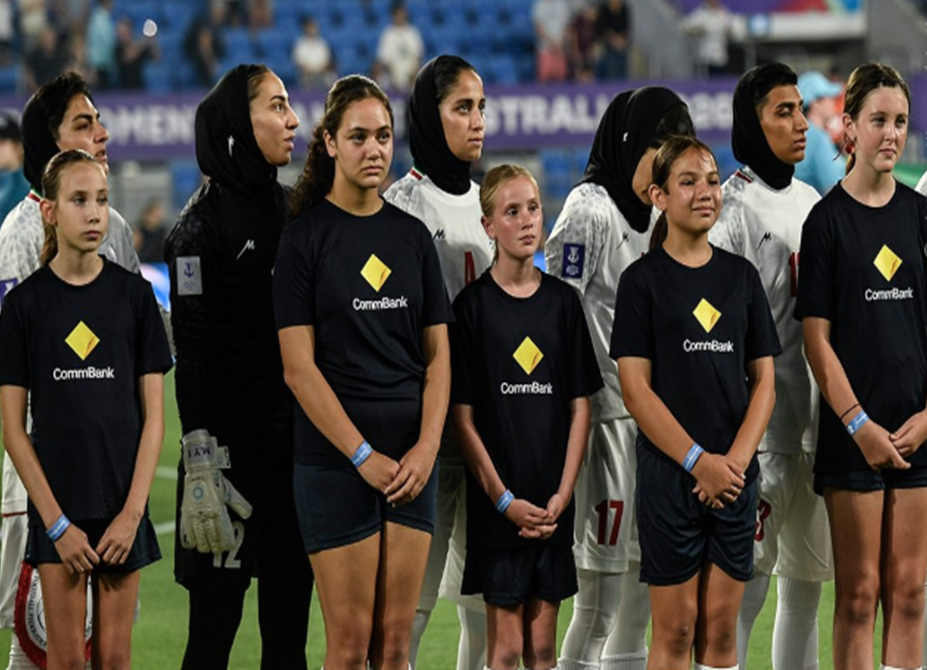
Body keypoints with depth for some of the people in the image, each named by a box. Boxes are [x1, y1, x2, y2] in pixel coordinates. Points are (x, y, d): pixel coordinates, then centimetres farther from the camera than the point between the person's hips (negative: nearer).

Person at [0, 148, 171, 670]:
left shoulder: (134, 295, 2)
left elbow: (154, 416, 2)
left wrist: (132, 512, -8)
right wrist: (57, 522, -9)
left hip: (123, 503, 1)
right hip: (58, 503, -1)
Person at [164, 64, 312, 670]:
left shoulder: (288, 210, 13)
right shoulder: (205, 221, -9)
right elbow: (191, 349, -13)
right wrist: (201, 461, -19)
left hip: (295, 439, 7)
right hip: (233, 440, -7)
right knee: (216, 621, -4)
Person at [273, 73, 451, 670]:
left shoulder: (412, 235, 10)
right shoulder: (305, 238, -4)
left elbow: (438, 355, 10)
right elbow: (299, 367, -8)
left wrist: (427, 447, -5)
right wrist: (363, 456, -14)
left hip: (412, 460, 4)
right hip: (336, 459, -4)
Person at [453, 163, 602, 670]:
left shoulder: (562, 302, 7)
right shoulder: (473, 305, -4)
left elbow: (580, 406, 6)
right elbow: (462, 416, -5)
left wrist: (562, 496, -5)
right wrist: (504, 499, -12)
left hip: (553, 501, 3)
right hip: (498, 502, -3)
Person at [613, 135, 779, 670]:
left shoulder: (741, 276, 10)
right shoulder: (643, 280, -1)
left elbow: (764, 381, 8)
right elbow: (636, 389, -7)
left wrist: (737, 459, -8)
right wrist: (699, 461, -14)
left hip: (736, 472, 3)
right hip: (670, 471, -3)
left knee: (721, 626, 5)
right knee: (675, 626, -2)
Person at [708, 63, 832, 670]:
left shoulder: (812, 204, 16)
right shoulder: (732, 207, -9)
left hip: (818, 426, 8)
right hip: (760, 428, -8)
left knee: (807, 584, 11)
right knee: (746, 586, -10)